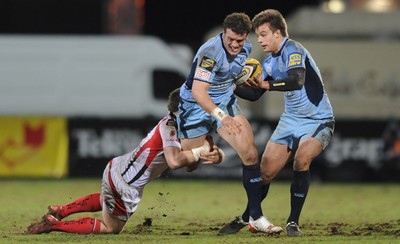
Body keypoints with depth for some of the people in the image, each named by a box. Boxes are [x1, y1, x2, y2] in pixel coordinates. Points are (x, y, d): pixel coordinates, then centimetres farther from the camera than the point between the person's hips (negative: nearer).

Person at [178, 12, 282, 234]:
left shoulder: (246, 48, -4)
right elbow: (198, 91, -39)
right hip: (196, 106, -5)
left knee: (250, 154, -12)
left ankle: (256, 218, -7)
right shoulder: (210, 52, -29)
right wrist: (221, 116, -48)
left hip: (226, 102, 5)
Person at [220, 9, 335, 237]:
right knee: (267, 171, 2)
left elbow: (297, 81, -38)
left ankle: (293, 222, -18)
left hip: (317, 121, -8)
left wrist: (266, 84, -45)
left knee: (302, 158, -31)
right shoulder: (270, 62, 7)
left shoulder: (293, 50, -19)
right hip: (291, 121, 8)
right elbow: (255, 94, 18)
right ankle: (246, 218, 24)